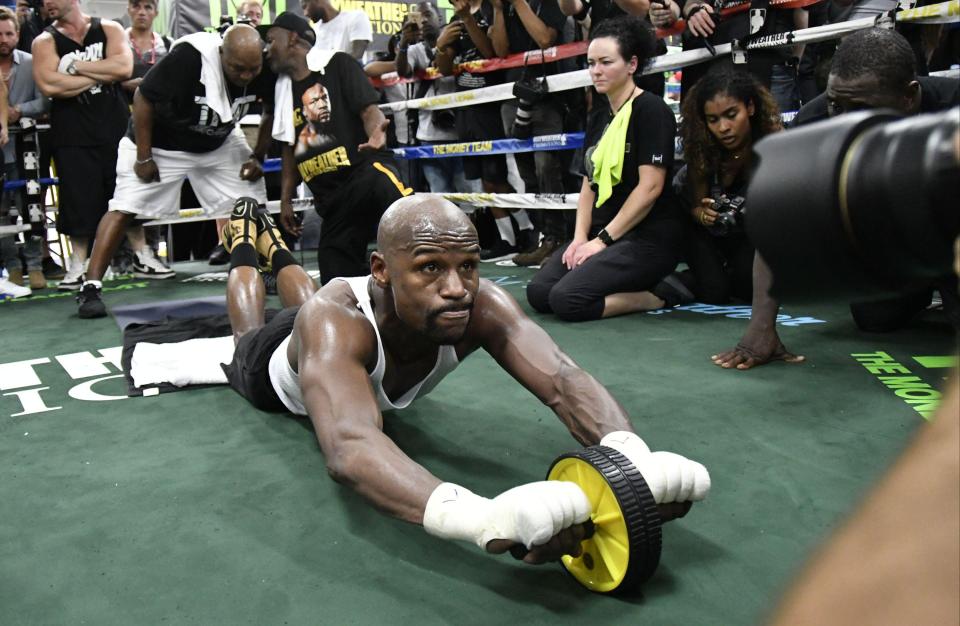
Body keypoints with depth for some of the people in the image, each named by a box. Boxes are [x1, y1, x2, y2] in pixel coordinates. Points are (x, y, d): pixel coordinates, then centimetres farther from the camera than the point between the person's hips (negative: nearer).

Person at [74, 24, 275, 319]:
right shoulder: (189, 56, -34)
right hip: (160, 142, -4)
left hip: (219, 144, 5)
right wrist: (143, 158, -18)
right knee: (125, 208, -10)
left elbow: (272, 113, 2)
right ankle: (90, 288, -4)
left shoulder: (265, 70, -20)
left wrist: (258, 157, -3)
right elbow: (143, 98, -22)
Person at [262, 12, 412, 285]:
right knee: (336, 279, -2)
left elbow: (369, 109, -9)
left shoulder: (336, 64, 2)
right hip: (330, 196, 7)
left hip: (364, 169, -7)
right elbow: (290, 148, 25)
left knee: (381, 185, -41)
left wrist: (375, 133, -32)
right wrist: (285, 200, 22)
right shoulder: (284, 87, 19)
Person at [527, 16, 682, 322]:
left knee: (566, 300, -24)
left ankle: (656, 297, -5)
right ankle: (634, 288, 4)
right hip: (601, 234, 8)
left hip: (649, 239, -8)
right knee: (537, 293, -9)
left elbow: (650, 187, -17)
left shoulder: (651, 110, -10)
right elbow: (589, 184, 13)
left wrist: (603, 240, -15)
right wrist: (581, 237, -2)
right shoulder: (598, 116, 15)